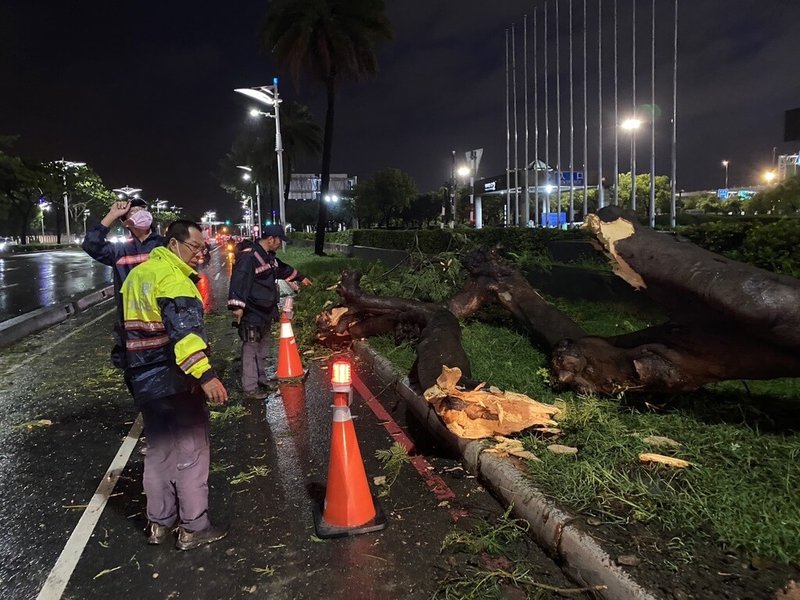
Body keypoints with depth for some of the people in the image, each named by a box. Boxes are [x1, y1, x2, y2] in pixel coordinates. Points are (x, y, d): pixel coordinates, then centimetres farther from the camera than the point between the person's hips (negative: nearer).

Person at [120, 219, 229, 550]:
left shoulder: (137, 275, 14)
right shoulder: (172, 278, -17)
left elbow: (127, 328, 22)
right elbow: (184, 331, -30)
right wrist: (205, 375, -37)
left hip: (145, 382, 9)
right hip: (175, 383, -9)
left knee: (159, 451, 19)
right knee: (190, 452, 2)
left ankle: (159, 522, 29)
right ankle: (193, 528, 12)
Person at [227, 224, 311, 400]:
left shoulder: (269, 256, 12)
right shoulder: (248, 256, -21)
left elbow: (283, 268, 31)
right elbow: (239, 280, -29)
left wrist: (301, 277, 42)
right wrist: (237, 306, -36)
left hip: (266, 311, 10)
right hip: (251, 313, -10)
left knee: (263, 346, 21)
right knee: (250, 350, -3)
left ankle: (261, 377, 37)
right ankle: (249, 389, 5)